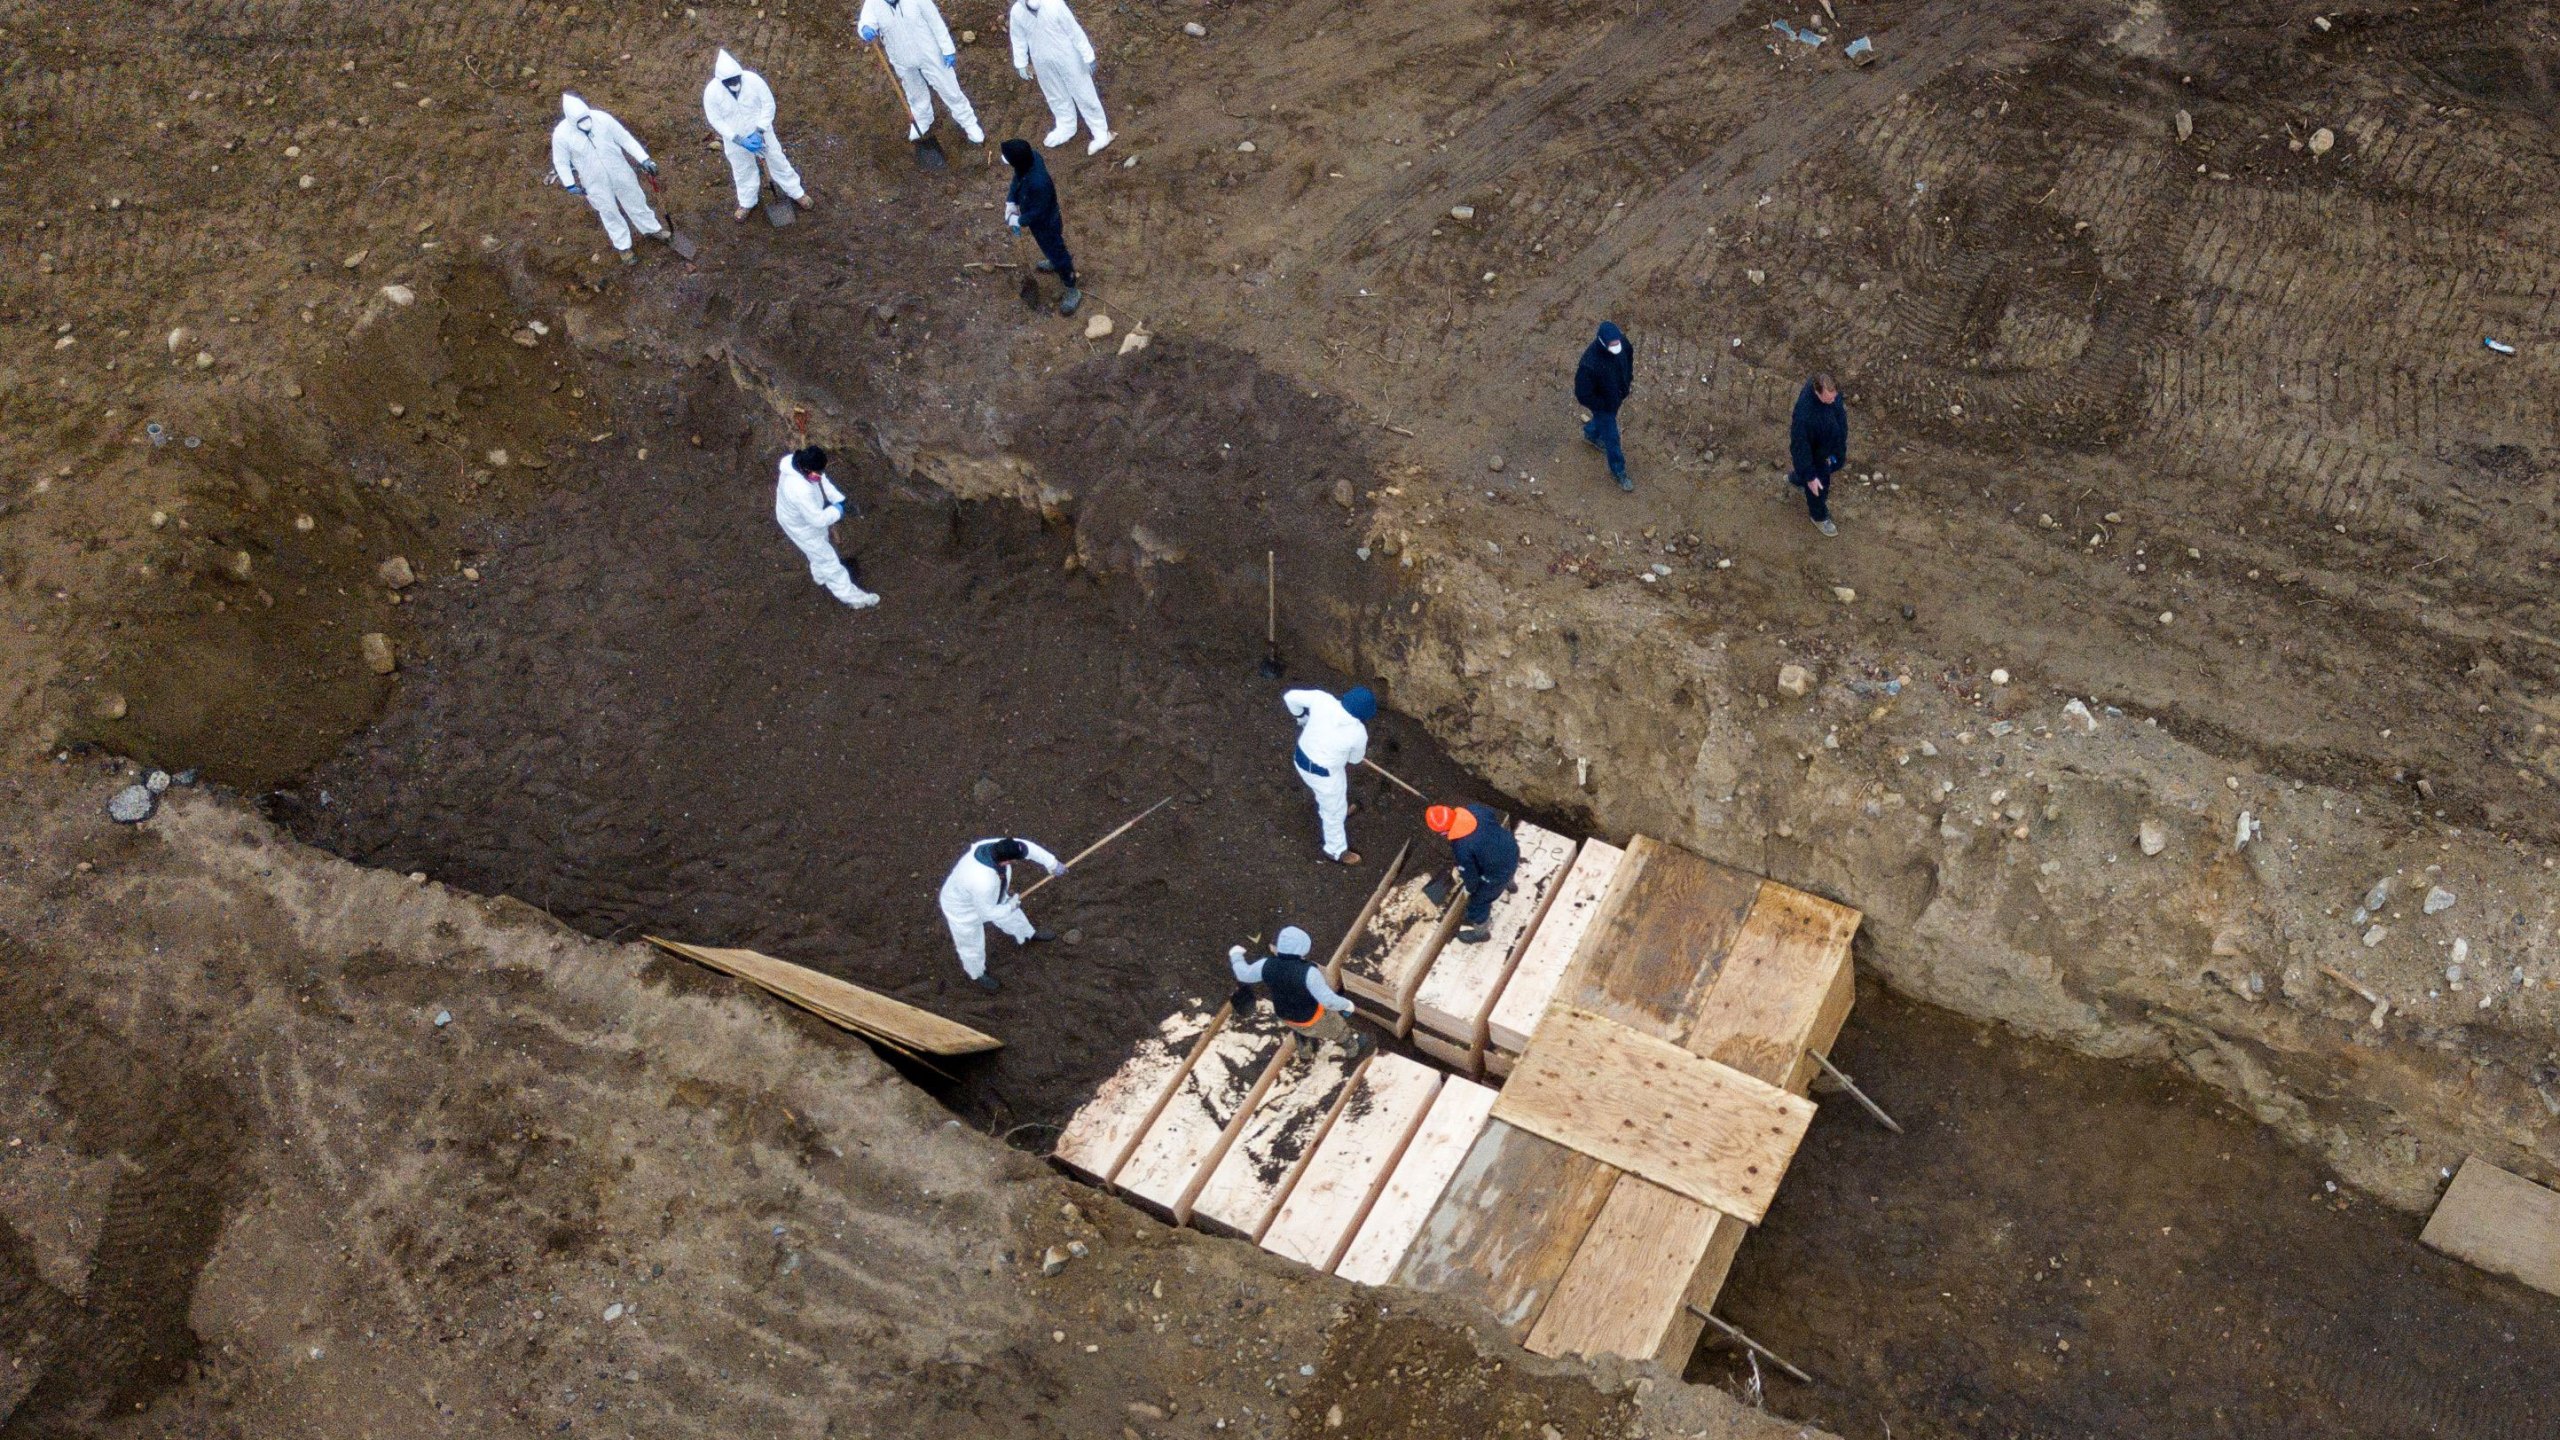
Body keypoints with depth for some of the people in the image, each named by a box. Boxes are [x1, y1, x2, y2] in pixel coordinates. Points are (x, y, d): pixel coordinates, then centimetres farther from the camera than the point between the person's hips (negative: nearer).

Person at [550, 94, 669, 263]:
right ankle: (623, 246, 39)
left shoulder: (601, 118, -22)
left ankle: (652, 229, 47)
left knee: (636, 201, 22)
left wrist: (644, 160, -13)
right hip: (595, 182, -2)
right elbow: (561, 162, -9)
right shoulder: (561, 134, -25)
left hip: (619, 171, 2)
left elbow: (625, 139, -11)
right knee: (609, 212, 18)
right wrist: (570, 185, -4)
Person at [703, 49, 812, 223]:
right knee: (743, 170, 22)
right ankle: (747, 202, 47)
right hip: (734, 138, 0)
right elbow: (716, 120, -17)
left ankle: (795, 192, 41)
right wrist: (739, 139, -22)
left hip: (761, 132, 0)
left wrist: (759, 132, -21)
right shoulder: (712, 92, -27)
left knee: (778, 161, 18)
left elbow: (768, 104, -15)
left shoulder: (753, 79, -27)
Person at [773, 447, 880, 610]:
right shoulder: (800, 491, -49)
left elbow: (822, 481, -5)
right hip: (803, 527, -8)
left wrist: (838, 499, -13)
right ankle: (850, 595, 30)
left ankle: (820, 575, 64)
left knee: (820, 547, 35)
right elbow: (818, 520, -36)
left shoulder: (797, 462, -24)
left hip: (809, 515, 8)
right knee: (828, 559, 11)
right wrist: (838, 510, -20)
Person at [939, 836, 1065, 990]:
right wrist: (1010, 906, -12)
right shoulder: (983, 883, -48)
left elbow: (1028, 847, -13)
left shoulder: (996, 845, -31)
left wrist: (1052, 863, -2)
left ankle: (1028, 936, 62)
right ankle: (976, 973, 54)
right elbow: (987, 912, -30)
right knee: (973, 945, 22)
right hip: (964, 908, -7)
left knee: (1012, 915, 30)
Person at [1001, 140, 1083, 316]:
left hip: (1047, 223, -7)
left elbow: (1038, 212, -30)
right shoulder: (1030, 158, -24)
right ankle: (1053, 263, 66)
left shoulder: (1038, 183, -47)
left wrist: (1019, 221, -15)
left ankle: (1073, 292, 35)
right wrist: (1011, 202, -9)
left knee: (1057, 255, 14)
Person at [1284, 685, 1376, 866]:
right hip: (1324, 773, -5)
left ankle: (1326, 812, 68)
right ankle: (1336, 851, 44)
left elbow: (1291, 696, -9)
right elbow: (1356, 759, -5)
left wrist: (1302, 718, 10)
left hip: (1301, 758, 5)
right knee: (1335, 812, 22)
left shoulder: (1322, 699, -21)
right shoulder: (1358, 732, -26)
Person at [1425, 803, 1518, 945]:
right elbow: (1495, 817, 3)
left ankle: (1479, 932, 49)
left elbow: (1470, 875, -18)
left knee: (1479, 901, 22)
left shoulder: (1461, 848, -35)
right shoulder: (1473, 809, -19)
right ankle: (1509, 883, 78)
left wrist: (1470, 889, 5)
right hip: (1512, 850, 6)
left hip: (1498, 873, -6)